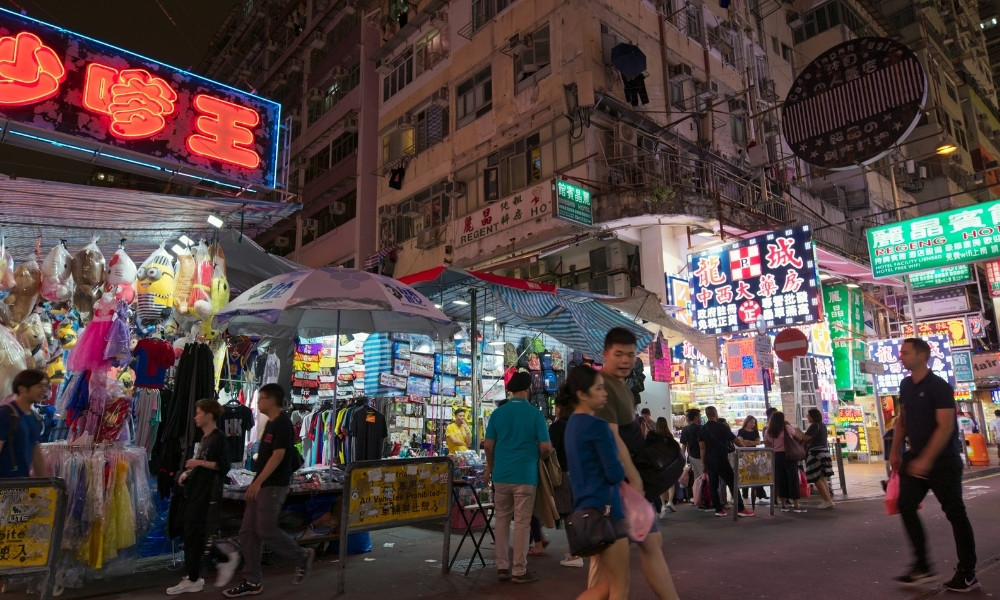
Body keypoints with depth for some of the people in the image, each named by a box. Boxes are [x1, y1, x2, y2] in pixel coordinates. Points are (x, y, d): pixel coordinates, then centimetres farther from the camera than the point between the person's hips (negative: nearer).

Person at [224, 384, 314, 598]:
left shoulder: (283, 423, -16)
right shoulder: (270, 423, 14)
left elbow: (278, 455, -22)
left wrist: (257, 482, -24)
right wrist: (256, 483, 20)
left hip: (273, 486, -10)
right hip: (261, 486, 10)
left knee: (266, 531, -7)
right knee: (247, 532, 8)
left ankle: (302, 557, 12)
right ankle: (252, 582, 15)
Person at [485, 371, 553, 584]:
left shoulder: (497, 413, 2)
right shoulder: (535, 414, -7)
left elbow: (489, 445, 3)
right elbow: (546, 448, -7)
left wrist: (491, 467, 19)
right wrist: (538, 457, 15)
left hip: (501, 475, 3)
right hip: (525, 475, -3)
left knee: (502, 520, 12)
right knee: (522, 522, 3)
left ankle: (502, 568, 16)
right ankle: (519, 571, 9)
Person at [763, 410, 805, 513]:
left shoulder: (768, 432, 2)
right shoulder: (787, 428, -7)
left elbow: (767, 446, 4)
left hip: (776, 456, 3)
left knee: (780, 480, 8)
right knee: (793, 479, 3)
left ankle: (784, 505, 12)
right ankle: (796, 505, 4)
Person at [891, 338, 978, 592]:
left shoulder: (939, 386, -16)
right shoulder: (906, 385, 6)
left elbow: (945, 427, -21)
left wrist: (926, 460, -25)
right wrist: (895, 451, 12)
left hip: (943, 460, -7)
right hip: (916, 457, 7)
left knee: (954, 512, 1)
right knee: (905, 505, 1)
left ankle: (968, 573, 14)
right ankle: (922, 566, 10)